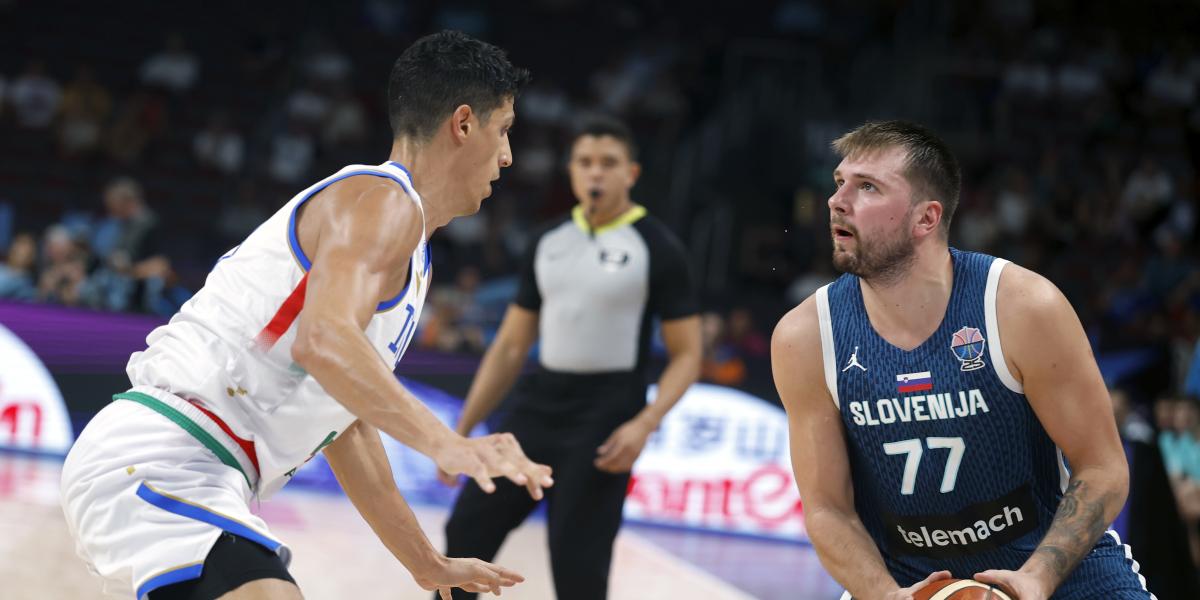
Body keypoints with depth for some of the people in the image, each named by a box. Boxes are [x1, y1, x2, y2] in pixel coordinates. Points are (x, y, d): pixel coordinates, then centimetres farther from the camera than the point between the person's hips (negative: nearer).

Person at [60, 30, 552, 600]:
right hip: (162, 463, -11)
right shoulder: (383, 200, -9)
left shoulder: (407, 253, 23)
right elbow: (325, 341, -29)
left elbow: (346, 427, 29)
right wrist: (445, 444, -40)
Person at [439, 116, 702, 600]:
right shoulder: (548, 245, 10)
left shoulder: (657, 249, -5)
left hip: (605, 416, -5)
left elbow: (686, 355, -5)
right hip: (539, 403, 6)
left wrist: (645, 424, -20)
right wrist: (462, 429, 10)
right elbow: (510, 347, 14)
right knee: (467, 530, 3)